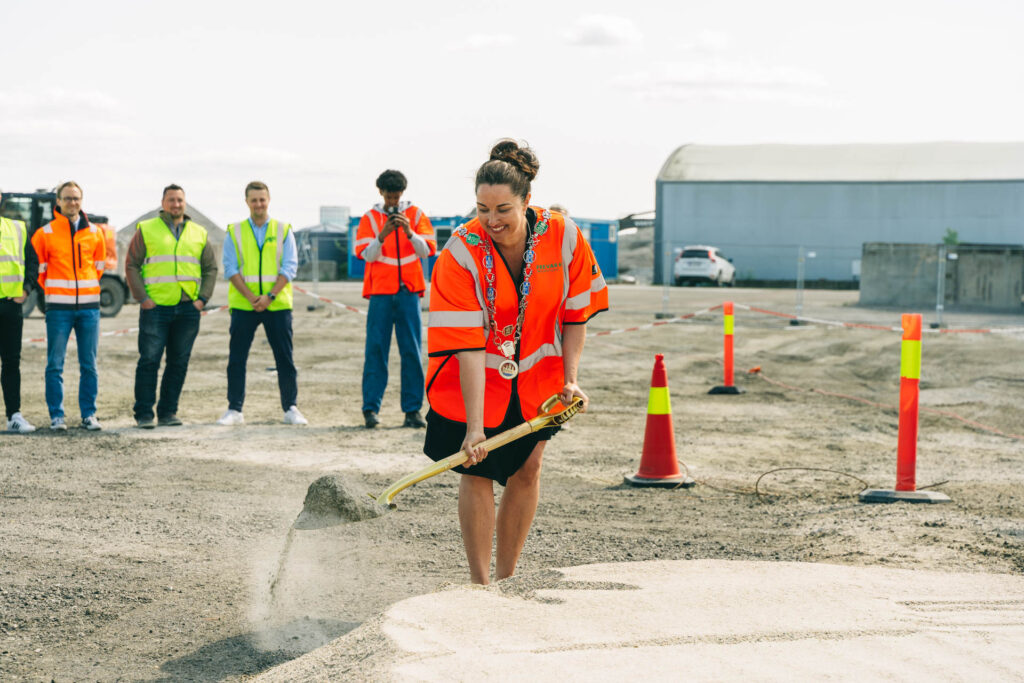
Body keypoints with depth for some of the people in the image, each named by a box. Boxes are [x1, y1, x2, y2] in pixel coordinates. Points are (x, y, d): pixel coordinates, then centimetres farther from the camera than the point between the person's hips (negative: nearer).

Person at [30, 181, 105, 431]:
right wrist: (50, 290, 9)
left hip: (89, 306, 2)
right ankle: (56, 415, 4)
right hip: (58, 308, -2)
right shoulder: (45, 234, -1)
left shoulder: (95, 233, 8)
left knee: (89, 365, 4)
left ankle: (89, 415, 10)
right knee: (55, 365, -3)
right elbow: (37, 267, 7)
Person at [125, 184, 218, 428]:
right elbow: (132, 265, 2)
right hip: (155, 307, -3)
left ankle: (168, 412, 12)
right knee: (149, 360, -6)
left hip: (188, 309, 3)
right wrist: (141, 298, -7)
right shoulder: (146, 230, 5)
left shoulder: (198, 233, 14)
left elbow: (210, 268, 17)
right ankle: (144, 414, -1)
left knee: (179, 362, 5)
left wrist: (203, 298, 4)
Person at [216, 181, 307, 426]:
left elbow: (290, 267, -1)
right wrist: (251, 297, -12)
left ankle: (290, 408, 10)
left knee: (285, 359, 2)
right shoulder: (234, 232, 7)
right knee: (236, 360, 0)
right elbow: (231, 269, 1)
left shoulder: (283, 231, 6)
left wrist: (270, 296, -13)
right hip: (243, 306, 0)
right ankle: (234, 410, 6)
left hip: (277, 306, 0)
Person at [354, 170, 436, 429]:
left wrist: (408, 231, -17)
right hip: (380, 291, 0)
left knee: (412, 351, -2)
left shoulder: (416, 214, 9)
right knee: (375, 349, -5)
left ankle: (413, 409, 1)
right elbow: (365, 254, -2)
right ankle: (370, 408, -3)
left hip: (409, 292, 1)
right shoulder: (370, 217, 8)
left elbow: (428, 250, -1)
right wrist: (382, 236, -18)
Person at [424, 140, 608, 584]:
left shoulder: (564, 238, -17)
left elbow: (576, 314, -2)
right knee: (477, 473, -6)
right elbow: (467, 347, -28)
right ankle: (480, 584, 4)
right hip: (477, 379, -3)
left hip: (537, 377, 3)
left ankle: (507, 578, 16)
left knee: (527, 468, 4)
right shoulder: (461, 253, -25)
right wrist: (474, 425, -33)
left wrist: (570, 378, -12)